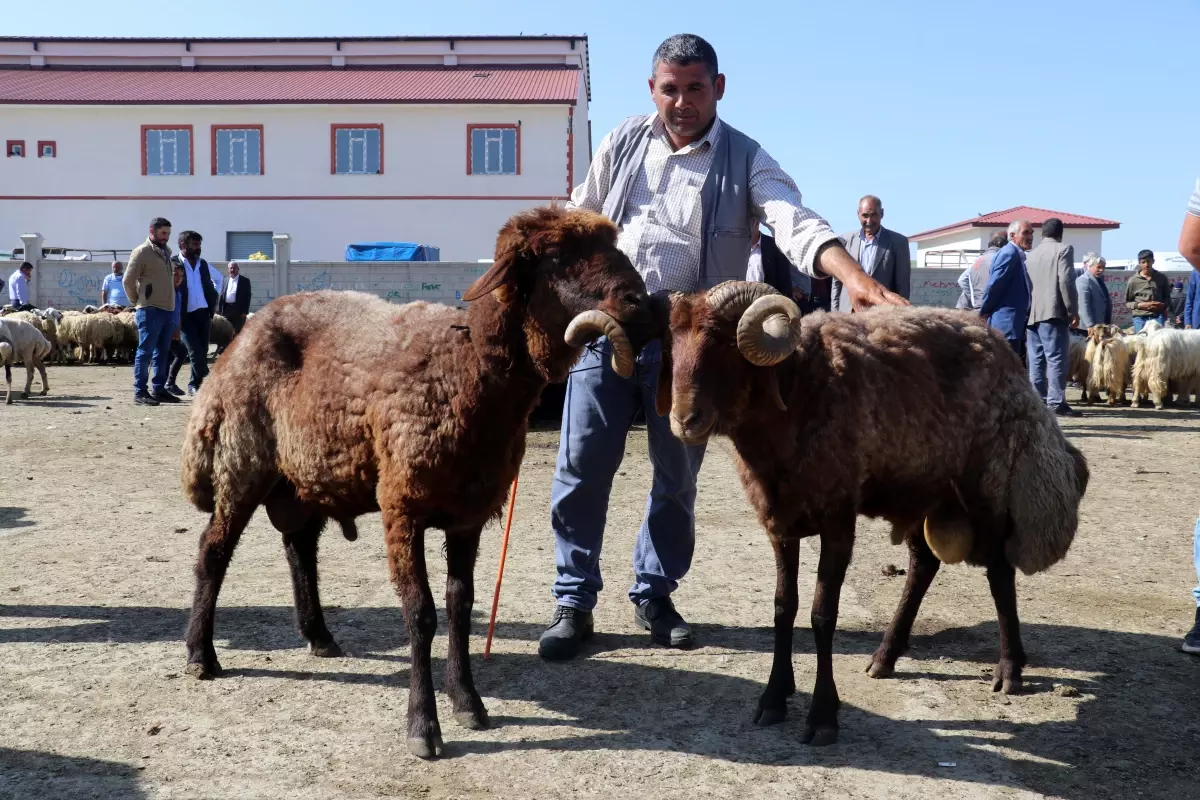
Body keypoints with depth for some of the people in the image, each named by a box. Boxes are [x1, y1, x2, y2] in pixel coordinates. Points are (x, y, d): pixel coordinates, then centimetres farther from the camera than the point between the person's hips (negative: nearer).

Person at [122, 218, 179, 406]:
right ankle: (139, 392, -2)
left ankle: (159, 389, 20)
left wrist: (172, 304, 11)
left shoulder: (166, 251, 15)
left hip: (167, 309, 8)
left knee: (162, 352, 12)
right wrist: (137, 301, -1)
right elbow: (128, 280, -9)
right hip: (150, 310, -8)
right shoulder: (142, 252, -7)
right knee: (145, 351, -5)